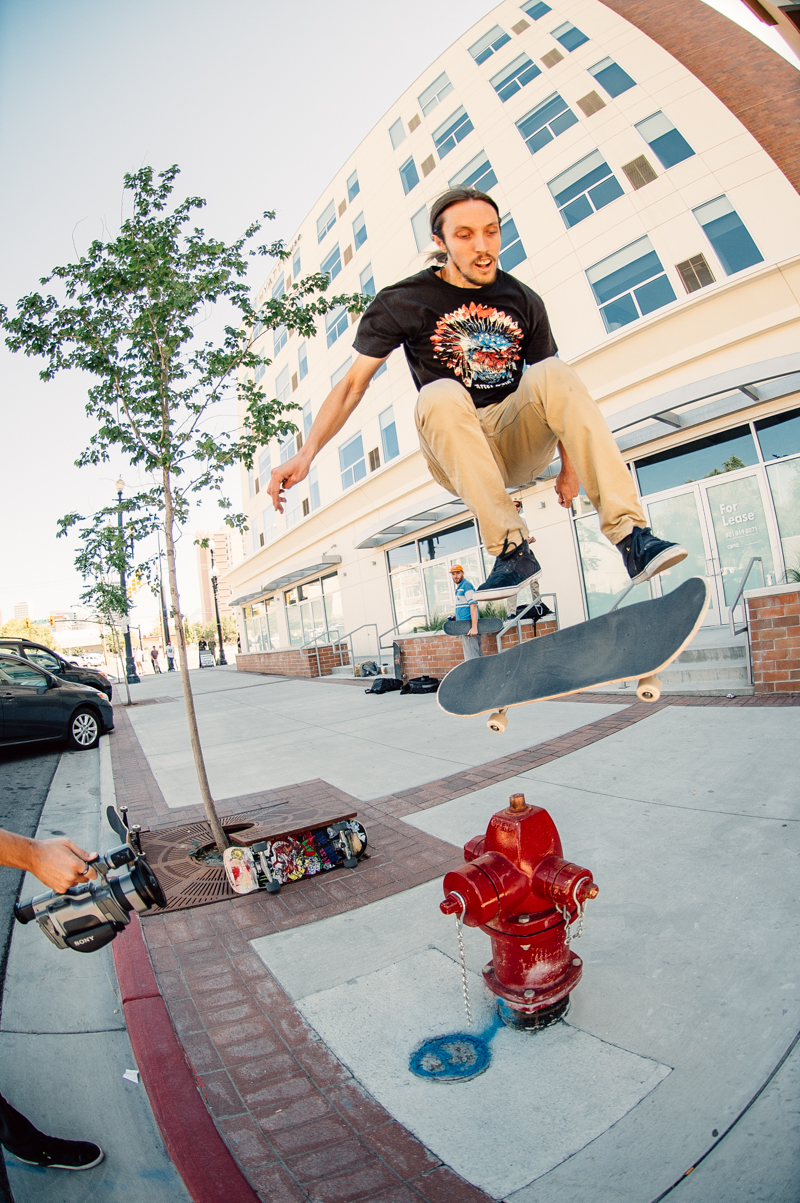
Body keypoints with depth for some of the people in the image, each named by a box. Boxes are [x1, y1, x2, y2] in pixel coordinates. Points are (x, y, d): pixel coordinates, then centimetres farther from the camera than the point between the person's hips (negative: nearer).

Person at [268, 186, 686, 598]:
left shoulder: (524, 302, 7)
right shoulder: (403, 302, 0)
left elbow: (554, 392, 9)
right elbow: (353, 384, -3)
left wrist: (570, 464, -3)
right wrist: (306, 454, -15)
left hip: (519, 440, 2)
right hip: (455, 453, -2)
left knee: (553, 373, -26)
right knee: (440, 396, -32)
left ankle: (630, 534, -31)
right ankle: (511, 547, -33)